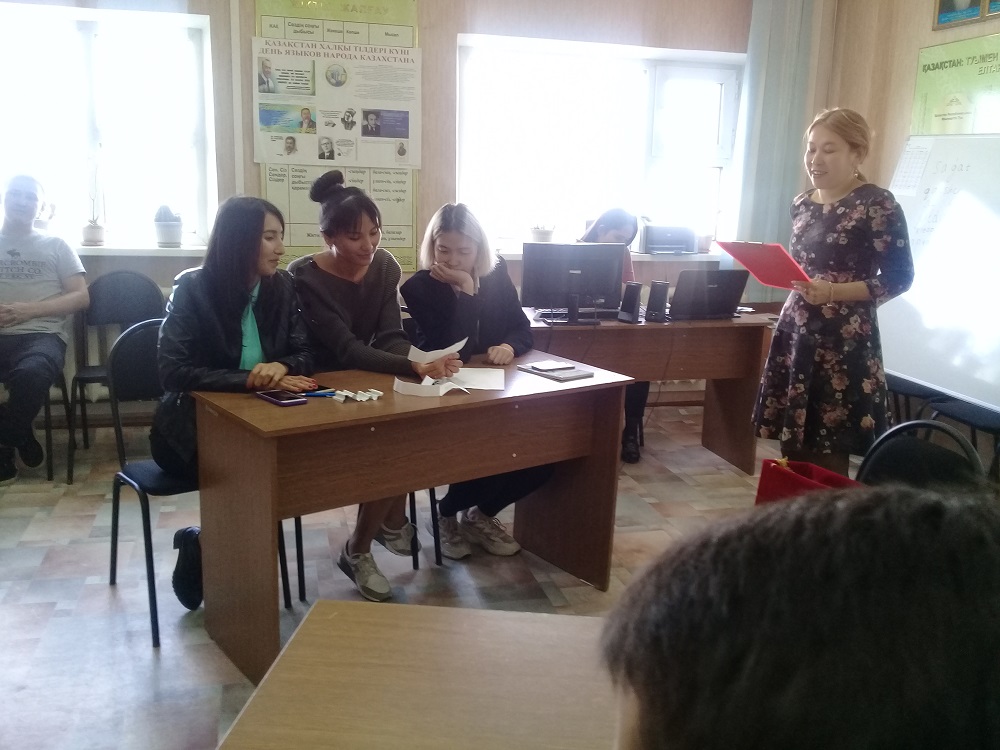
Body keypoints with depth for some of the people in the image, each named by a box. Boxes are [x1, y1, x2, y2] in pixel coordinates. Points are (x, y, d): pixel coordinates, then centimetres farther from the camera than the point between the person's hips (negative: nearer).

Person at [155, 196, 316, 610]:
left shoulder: (281, 287, 2)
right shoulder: (193, 288, -12)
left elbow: (305, 354, 1)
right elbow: (173, 369, -21)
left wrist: (280, 367, -23)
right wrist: (250, 379, -30)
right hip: (192, 426, -5)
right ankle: (201, 556, 1)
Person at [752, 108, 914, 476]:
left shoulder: (878, 204, -9)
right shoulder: (803, 203, 12)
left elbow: (899, 278, -11)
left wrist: (833, 292, -22)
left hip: (845, 342, -6)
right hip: (796, 332, 7)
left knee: (829, 455, -2)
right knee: (792, 448, 9)